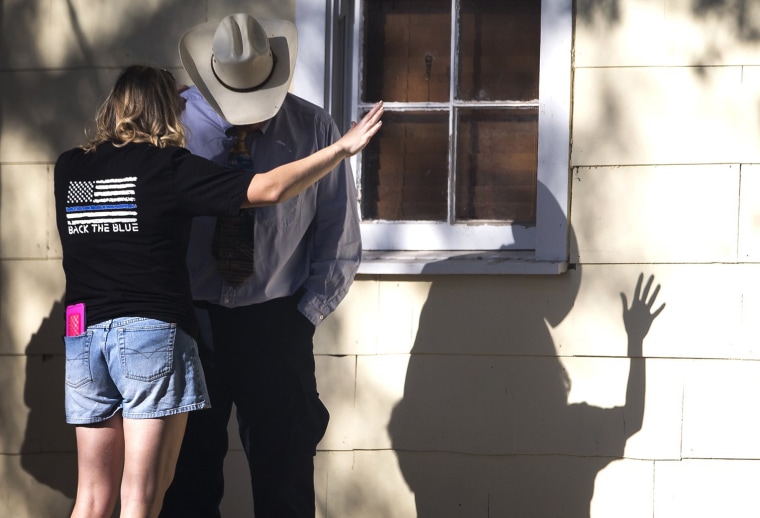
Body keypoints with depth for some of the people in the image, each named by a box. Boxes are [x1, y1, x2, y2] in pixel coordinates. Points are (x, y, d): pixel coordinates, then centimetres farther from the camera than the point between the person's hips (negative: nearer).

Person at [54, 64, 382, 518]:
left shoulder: (69, 169, 9)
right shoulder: (169, 167, -5)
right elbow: (270, 189, -7)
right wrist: (342, 149, 2)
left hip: (84, 335, 5)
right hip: (154, 331, -5)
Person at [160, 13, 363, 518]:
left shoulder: (313, 130, -2)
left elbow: (339, 239, 5)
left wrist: (303, 318, -2)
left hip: (274, 323, 0)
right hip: (188, 320, 0)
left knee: (285, 472, 3)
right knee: (186, 471, 4)